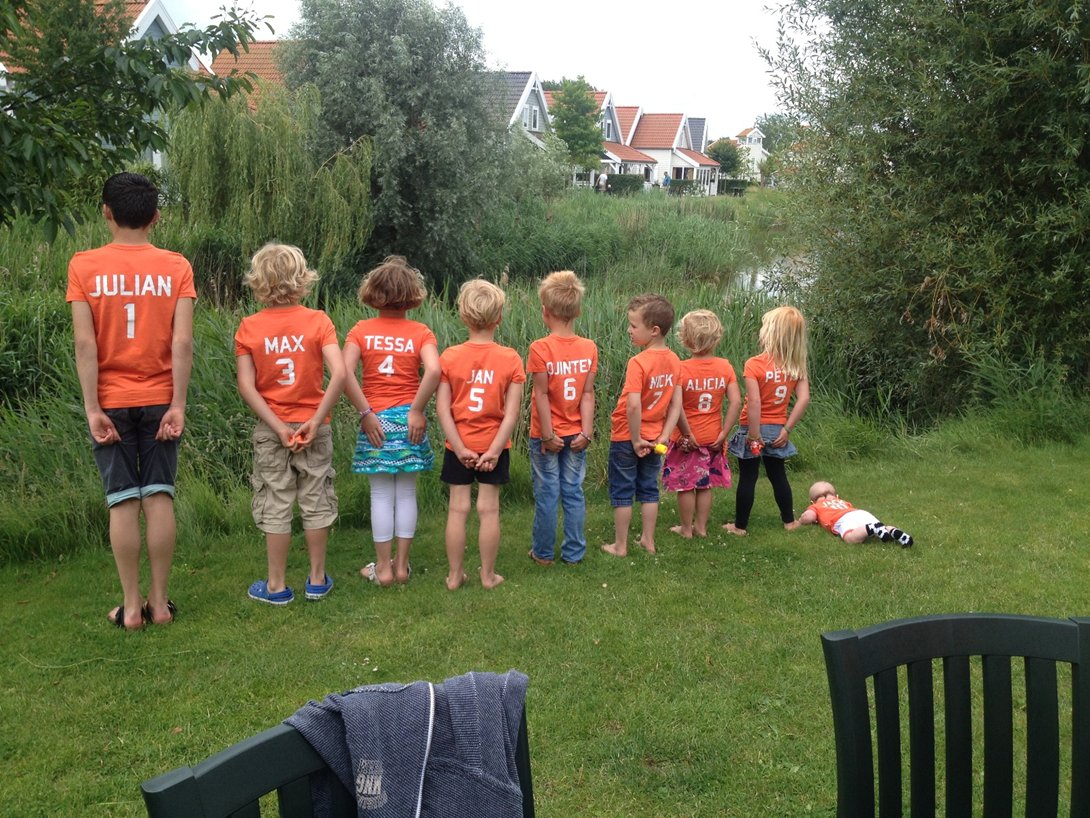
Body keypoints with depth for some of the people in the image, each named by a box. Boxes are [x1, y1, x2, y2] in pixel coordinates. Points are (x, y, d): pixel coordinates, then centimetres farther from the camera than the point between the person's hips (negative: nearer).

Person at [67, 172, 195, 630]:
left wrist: (93, 409, -8)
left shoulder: (84, 266, -4)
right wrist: (178, 405, -7)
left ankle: (131, 606, 9)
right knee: (159, 497, 6)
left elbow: (85, 343, -10)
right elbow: (182, 342, -9)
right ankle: (159, 601, 12)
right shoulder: (176, 267, -2)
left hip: (112, 401, -1)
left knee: (123, 502, 4)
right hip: (159, 399, 1)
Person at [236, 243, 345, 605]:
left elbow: (246, 386, -11)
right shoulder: (318, 321, -6)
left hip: (270, 430, 0)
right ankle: (317, 579, 21)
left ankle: (276, 585, 15)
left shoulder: (248, 327, -5)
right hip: (313, 427, 0)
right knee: (316, 501, 12)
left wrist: (277, 426, -10)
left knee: (275, 505, 8)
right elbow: (339, 374, -17)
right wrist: (316, 420, -13)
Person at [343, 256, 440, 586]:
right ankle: (402, 565, 17)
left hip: (375, 420, 0)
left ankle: (383, 568, 13)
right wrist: (417, 411, -13)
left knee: (381, 495, 7)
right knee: (406, 494, 10)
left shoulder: (361, 330, -1)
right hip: (408, 420, 0)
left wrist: (365, 413, -10)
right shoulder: (421, 333, -2)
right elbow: (433, 370, -21)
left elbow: (345, 373, -14)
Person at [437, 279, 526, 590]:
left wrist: (460, 448, -10)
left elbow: (442, 408, -11)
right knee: (489, 509, 8)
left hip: (459, 447, 0)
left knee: (458, 509, 7)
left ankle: (455, 575, 15)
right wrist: (495, 450, -10)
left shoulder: (449, 357, -8)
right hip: (494, 445, 0)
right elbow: (511, 413, -12)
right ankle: (488, 574, 16)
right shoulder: (510, 359, -8)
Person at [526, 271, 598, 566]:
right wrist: (586, 431, -4)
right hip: (575, 434, 3)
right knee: (574, 493, 11)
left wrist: (548, 435, -11)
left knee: (547, 494, 7)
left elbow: (542, 394, -14)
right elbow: (588, 393, -6)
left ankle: (543, 553, 18)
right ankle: (574, 553, 17)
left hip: (547, 435, -3)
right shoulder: (589, 347, -4)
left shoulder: (540, 348, -14)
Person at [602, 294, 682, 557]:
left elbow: (633, 405, -29)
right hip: (653, 438, 6)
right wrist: (663, 436, -1)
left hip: (626, 437, -6)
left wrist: (636, 440, -19)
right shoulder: (674, 361, -3)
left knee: (622, 492, 8)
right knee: (649, 489, 19)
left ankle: (620, 545, 17)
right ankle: (648, 540, 27)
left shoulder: (638, 362, -24)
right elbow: (676, 405, -2)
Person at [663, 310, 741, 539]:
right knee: (705, 484, 17)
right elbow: (736, 402, -12)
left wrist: (687, 433, -16)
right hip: (712, 438, 3)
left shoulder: (681, 369, -18)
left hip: (687, 439, -3)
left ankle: (686, 529, 21)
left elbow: (676, 406, -26)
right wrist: (724, 433, -7)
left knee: (685, 485, 11)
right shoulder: (725, 367, -7)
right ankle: (701, 527, 25)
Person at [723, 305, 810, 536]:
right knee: (778, 475, 19)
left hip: (754, 428, -5)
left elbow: (754, 401, -25)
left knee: (747, 478, 5)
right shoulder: (797, 366, -3)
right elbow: (804, 399, -8)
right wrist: (787, 429, -4)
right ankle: (789, 521, 29)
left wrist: (754, 434, -18)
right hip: (777, 429, 5)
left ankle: (740, 526, 14)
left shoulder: (755, 364, -19)